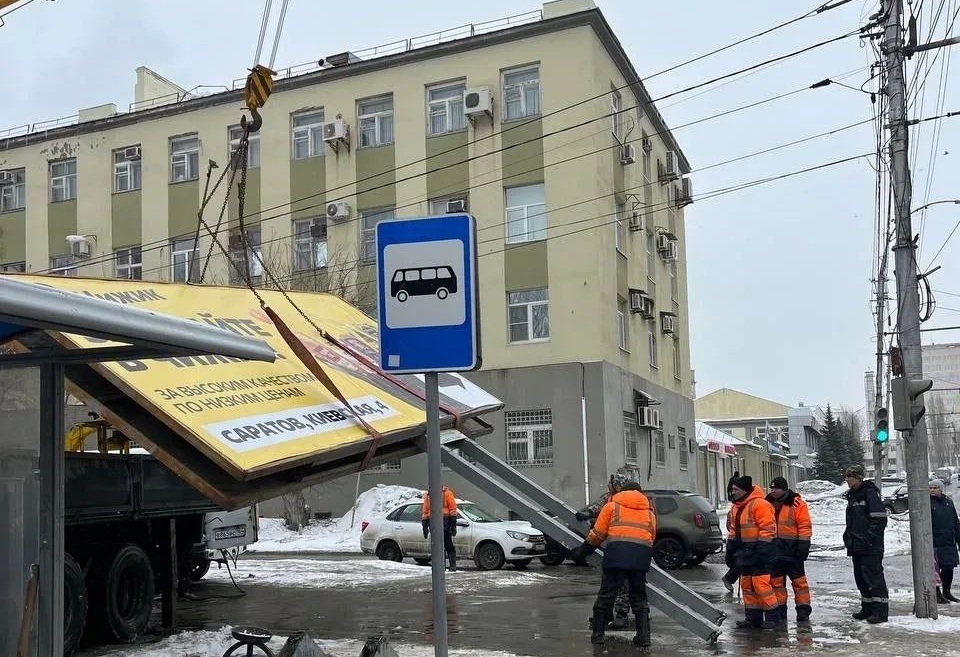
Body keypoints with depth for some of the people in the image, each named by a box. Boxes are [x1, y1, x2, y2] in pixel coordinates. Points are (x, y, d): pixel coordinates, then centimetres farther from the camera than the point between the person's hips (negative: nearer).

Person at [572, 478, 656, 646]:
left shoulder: (612, 505, 18)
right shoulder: (649, 511, 27)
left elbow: (597, 533, 13)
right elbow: (652, 537, 19)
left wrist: (583, 550, 24)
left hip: (617, 551, -3)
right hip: (642, 552, 3)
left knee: (606, 594, 7)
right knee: (639, 597, 15)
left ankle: (598, 633, 10)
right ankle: (644, 635, 11)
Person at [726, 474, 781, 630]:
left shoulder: (759, 504, -14)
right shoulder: (736, 508, 15)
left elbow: (768, 529, -18)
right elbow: (733, 530, 23)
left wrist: (762, 550, -21)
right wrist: (730, 550, 19)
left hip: (757, 551, -9)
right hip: (744, 552, 9)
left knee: (761, 584, -12)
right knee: (746, 585, 10)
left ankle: (772, 615, -1)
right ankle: (752, 617, 17)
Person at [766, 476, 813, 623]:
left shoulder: (797, 503, -7)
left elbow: (805, 526, -8)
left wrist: (803, 545, -13)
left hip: (792, 550, -5)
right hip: (774, 551, 5)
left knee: (799, 581, 1)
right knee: (776, 582, 8)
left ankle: (803, 610, 8)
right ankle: (780, 611, 15)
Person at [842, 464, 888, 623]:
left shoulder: (870, 493, -10)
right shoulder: (852, 496, 17)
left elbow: (879, 519, -16)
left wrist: (869, 538, -20)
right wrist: (848, 536, 15)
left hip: (871, 547, -9)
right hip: (856, 546, 9)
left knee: (874, 576, -9)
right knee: (860, 577, 13)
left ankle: (880, 609, -6)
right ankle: (867, 608, 21)